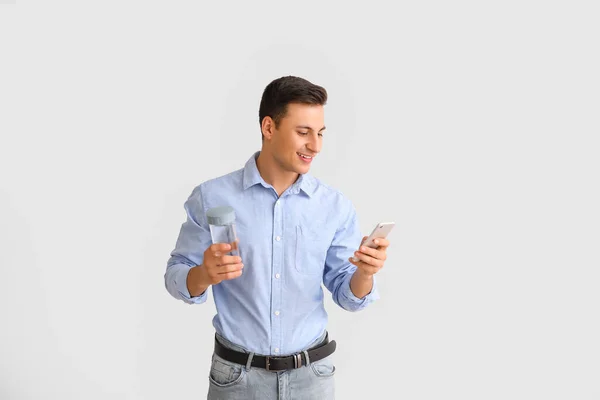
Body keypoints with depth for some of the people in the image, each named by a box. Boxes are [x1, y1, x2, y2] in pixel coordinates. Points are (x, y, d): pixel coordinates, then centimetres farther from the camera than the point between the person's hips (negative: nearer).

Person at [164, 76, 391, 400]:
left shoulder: (336, 206, -4)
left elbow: (347, 295, 1)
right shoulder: (211, 197, -9)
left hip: (312, 374, 2)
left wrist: (364, 273, -21)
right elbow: (175, 278, -3)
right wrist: (204, 275, -25)